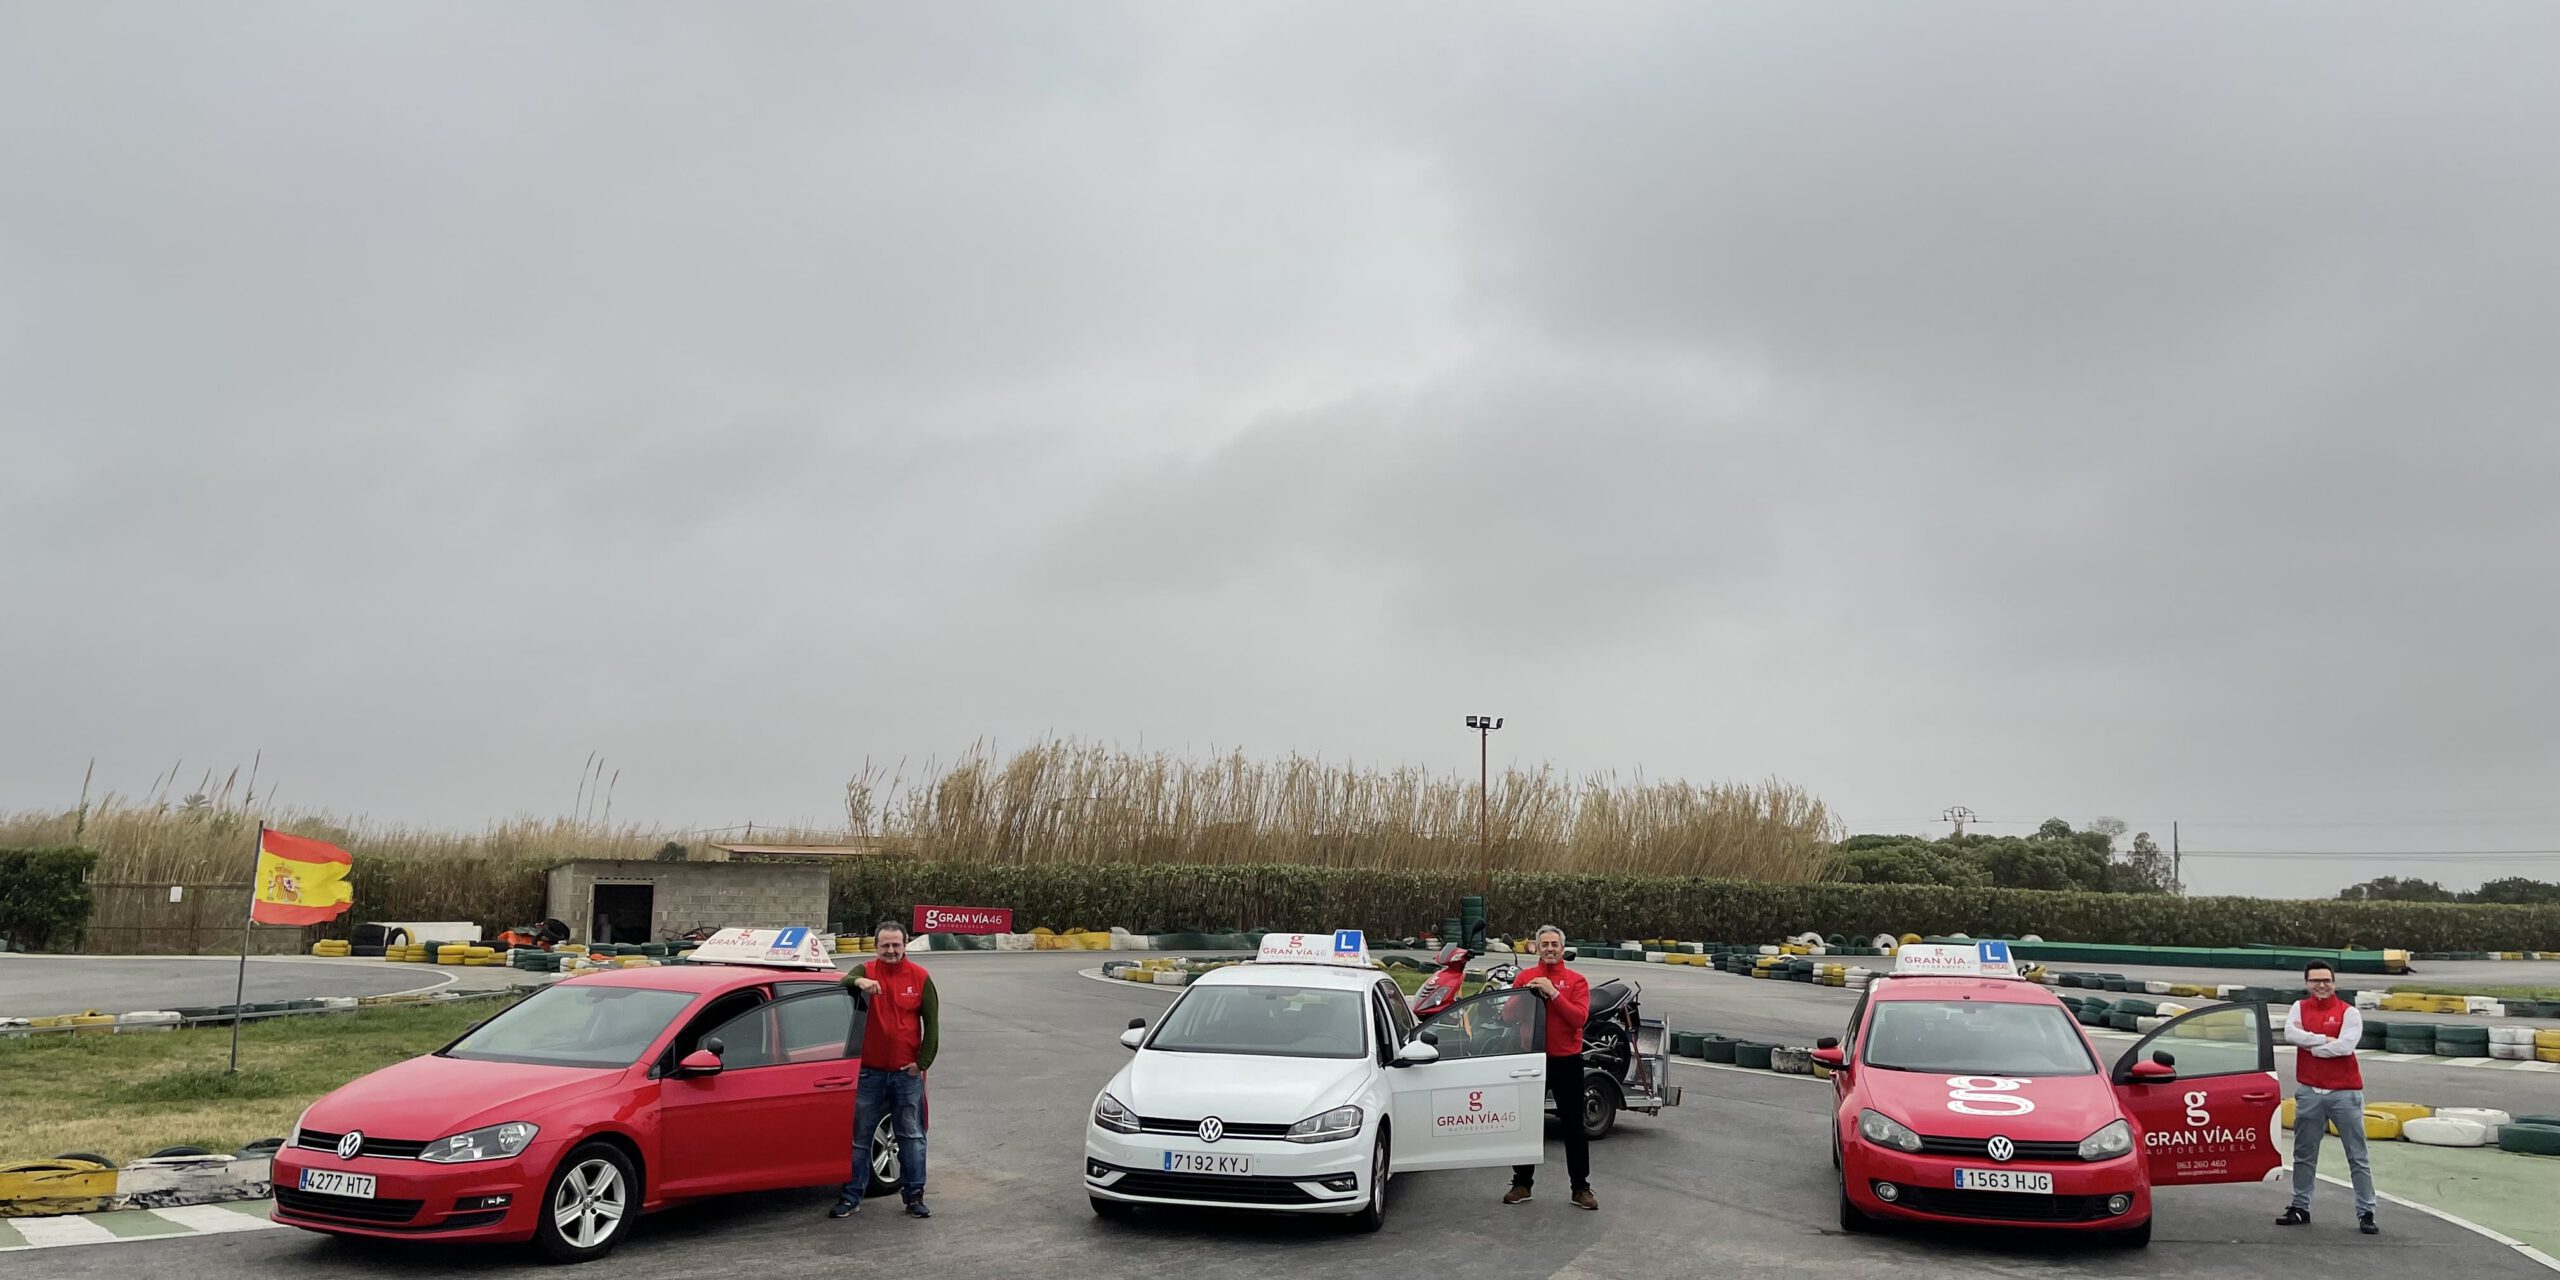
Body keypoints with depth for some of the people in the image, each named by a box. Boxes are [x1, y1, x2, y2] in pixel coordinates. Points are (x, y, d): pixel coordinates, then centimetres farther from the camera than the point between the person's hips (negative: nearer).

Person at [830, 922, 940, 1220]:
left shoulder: (920, 978, 0)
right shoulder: (866, 971, 0)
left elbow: (932, 1024, 3)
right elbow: (842, 984, -22)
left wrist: (922, 1062, -3)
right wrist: (859, 981, -44)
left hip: (907, 1073, 0)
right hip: (870, 1071, 0)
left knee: (912, 1136, 6)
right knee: (859, 1136, 6)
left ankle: (914, 1196, 15)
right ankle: (851, 1197, 15)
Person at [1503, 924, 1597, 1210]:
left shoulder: (1576, 981, -2)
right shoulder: (1524, 977, 3)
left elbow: (1579, 1017, -16)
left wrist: (1553, 993, -22)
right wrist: (1528, 993, -18)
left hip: (1566, 1060, -2)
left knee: (1573, 1126, 5)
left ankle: (1581, 1188, 13)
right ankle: (1522, 1184, 21)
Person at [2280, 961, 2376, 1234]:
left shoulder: (2348, 1012, -3)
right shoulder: (2300, 1009, 7)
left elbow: (2345, 1045, -18)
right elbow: (2290, 1034, -12)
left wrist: (2311, 1045, -10)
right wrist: (2325, 1039, -16)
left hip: (2345, 1093, -3)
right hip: (2308, 1092, 3)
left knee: (2357, 1157, 2)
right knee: (2304, 1155, 11)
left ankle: (2365, 1212, 9)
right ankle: (2300, 1207, 21)